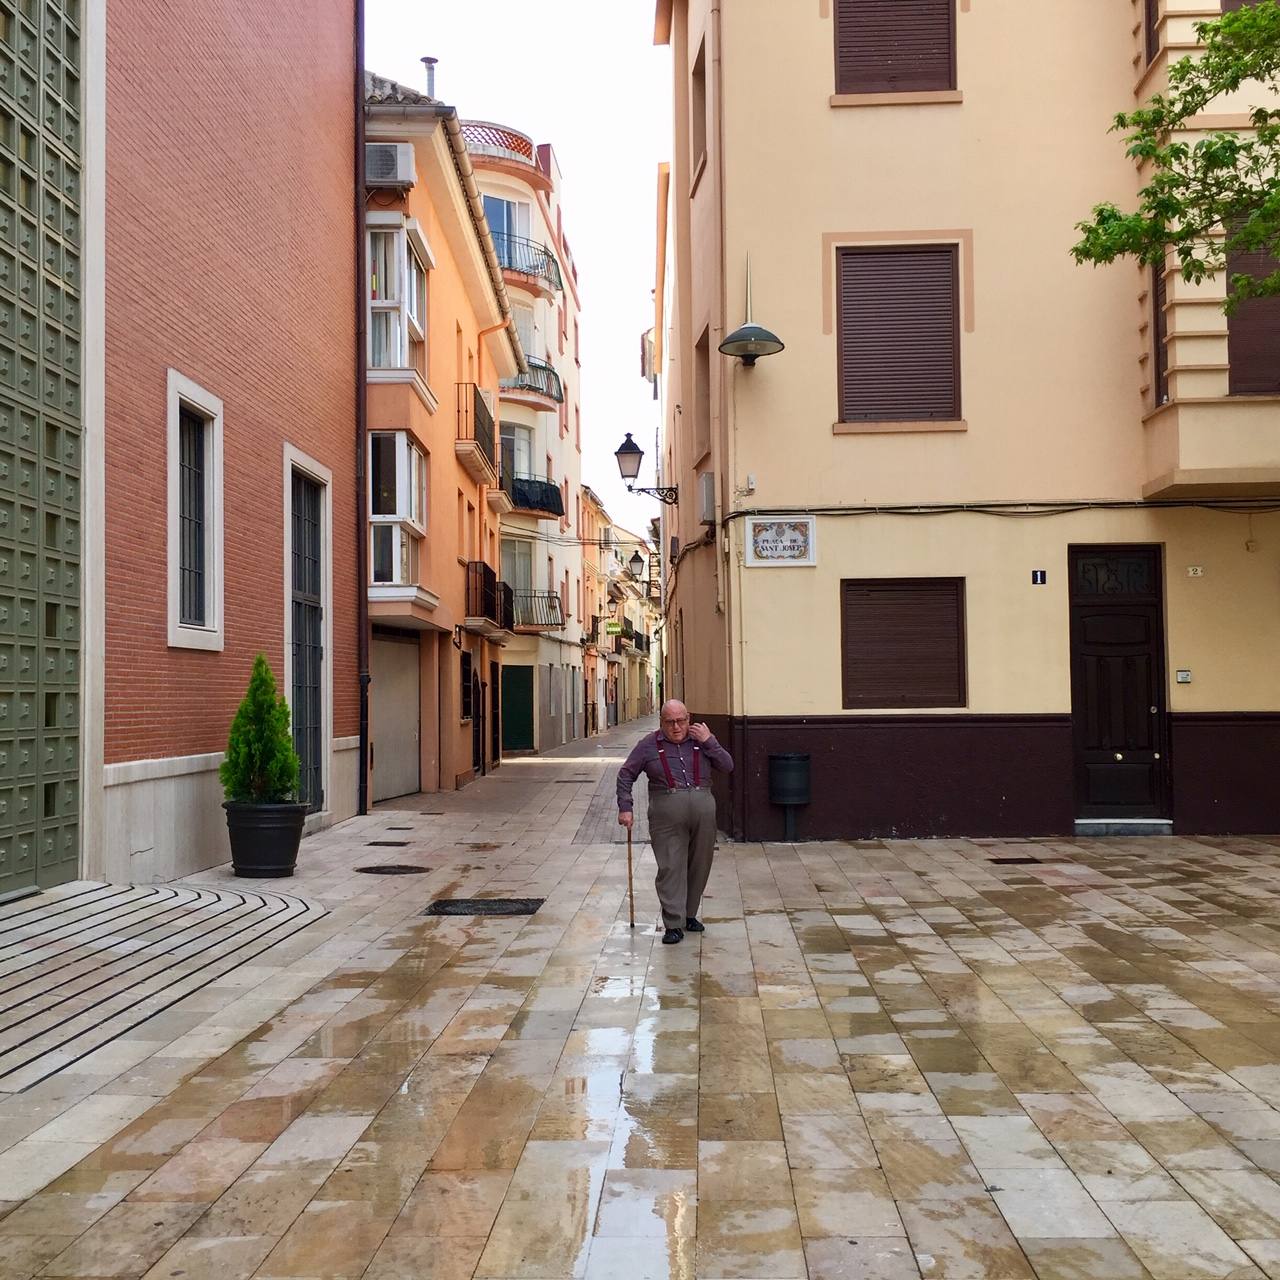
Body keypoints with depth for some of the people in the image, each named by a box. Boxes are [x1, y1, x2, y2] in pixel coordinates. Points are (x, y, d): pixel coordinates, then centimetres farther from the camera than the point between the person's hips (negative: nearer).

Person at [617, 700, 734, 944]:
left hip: (703, 811, 2)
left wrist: (709, 741, -5)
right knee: (670, 868, -6)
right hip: (667, 814, -2)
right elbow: (626, 775, 10)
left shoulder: (701, 740, 10)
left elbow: (728, 766, 5)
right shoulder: (649, 745, 6)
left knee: (699, 866, 10)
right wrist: (625, 807, 2)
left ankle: (689, 915, 27)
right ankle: (674, 924, -3)